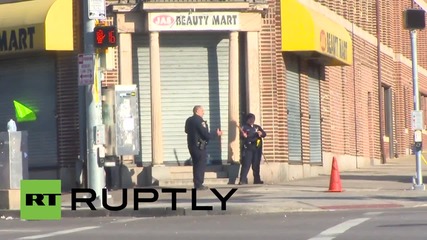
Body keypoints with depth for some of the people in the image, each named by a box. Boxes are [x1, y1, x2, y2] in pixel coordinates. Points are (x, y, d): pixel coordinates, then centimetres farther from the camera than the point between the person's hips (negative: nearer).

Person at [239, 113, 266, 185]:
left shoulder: (257, 127, 17)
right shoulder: (244, 127, 5)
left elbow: (264, 134, 6)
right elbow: (243, 137, -3)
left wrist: (261, 133, -16)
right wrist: (244, 136, -26)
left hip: (257, 149, 4)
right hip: (248, 149, -4)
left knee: (256, 165, 8)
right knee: (246, 164, -11)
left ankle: (257, 180, 15)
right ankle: (243, 180, -13)